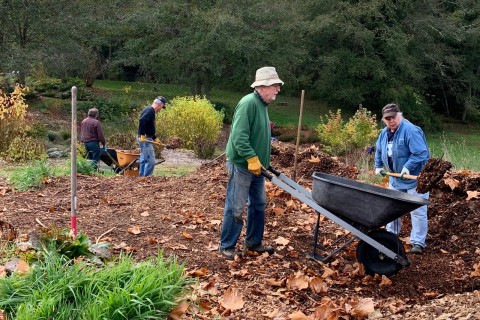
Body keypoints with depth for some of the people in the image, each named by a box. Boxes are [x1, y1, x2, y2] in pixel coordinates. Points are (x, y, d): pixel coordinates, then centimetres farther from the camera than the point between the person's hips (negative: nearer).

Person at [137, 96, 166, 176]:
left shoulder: (148, 109, 18)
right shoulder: (150, 111, -14)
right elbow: (141, 121, -30)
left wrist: (155, 138, 24)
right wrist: (142, 135, -29)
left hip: (145, 138, 11)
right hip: (145, 138, -11)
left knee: (144, 160, 16)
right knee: (151, 161, -10)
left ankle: (141, 177, 21)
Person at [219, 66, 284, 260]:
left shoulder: (262, 104, 12)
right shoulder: (249, 102, -18)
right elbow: (239, 136, -25)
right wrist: (252, 158, -27)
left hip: (257, 166, 10)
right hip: (242, 165, -10)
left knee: (258, 205, 15)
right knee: (236, 208, -1)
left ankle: (254, 242, 28)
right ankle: (227, 246, 12)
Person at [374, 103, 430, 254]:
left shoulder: (410, 131, -23)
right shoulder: (384, 133, 3)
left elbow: (420, 153, -28)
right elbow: (379, 151, 19)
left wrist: (408, 167, -30)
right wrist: (378, 166, 12)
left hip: (415, 178, -7)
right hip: (395, 178, 8)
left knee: (417, 211, -3)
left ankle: (418, 242, 4)